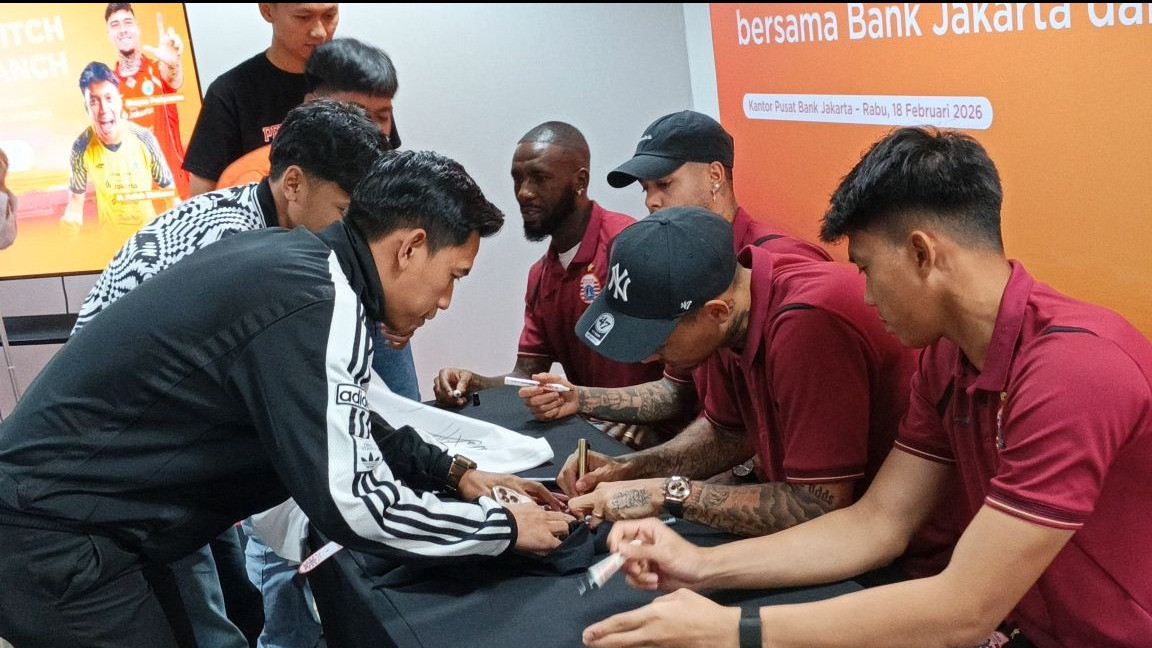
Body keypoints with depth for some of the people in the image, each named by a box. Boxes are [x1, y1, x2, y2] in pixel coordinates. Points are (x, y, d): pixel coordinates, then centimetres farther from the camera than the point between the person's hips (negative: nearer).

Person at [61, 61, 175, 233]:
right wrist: (71, 217, -19)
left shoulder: (144, 139, -16)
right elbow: (77, 194, -1)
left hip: (148, 226, -1)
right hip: (111, 231, 1)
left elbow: (167, 187, -4)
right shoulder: (82, 147, -15)